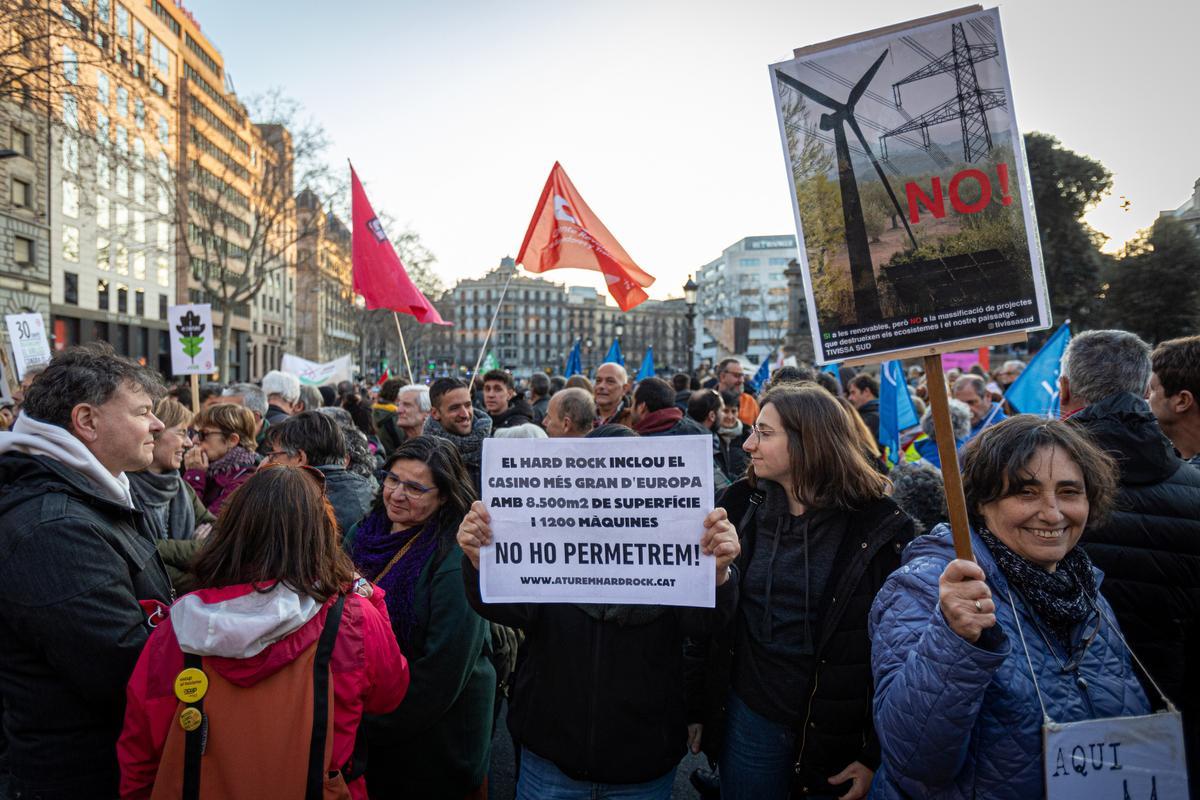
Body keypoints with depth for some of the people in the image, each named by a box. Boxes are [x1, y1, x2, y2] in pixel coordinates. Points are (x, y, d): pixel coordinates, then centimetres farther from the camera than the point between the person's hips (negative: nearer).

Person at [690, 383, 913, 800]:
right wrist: (697, 706, 3)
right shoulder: (740, 504, -4)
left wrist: (878, 754, -8)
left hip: (839, 730, -2)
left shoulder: (879, 526, -14)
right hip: (748, 716, 3)